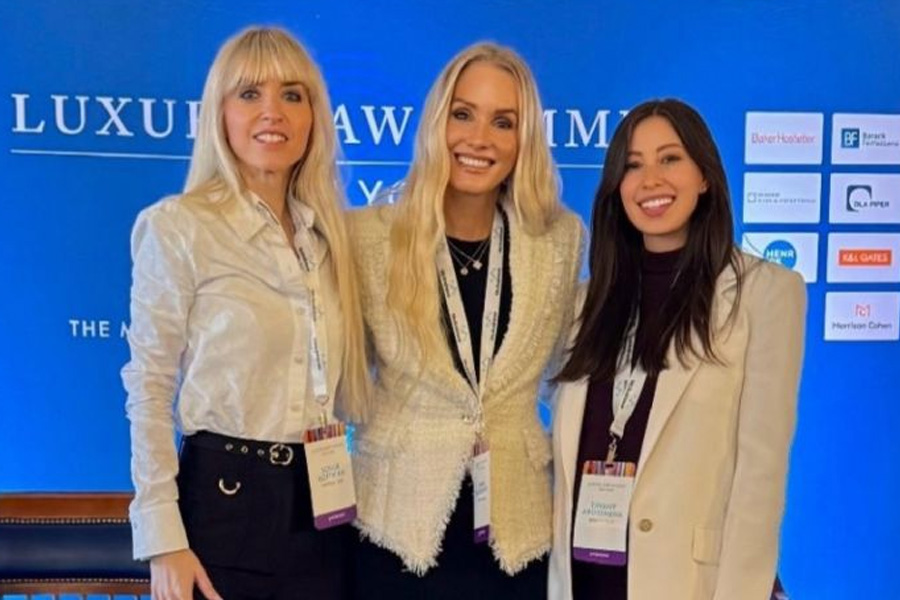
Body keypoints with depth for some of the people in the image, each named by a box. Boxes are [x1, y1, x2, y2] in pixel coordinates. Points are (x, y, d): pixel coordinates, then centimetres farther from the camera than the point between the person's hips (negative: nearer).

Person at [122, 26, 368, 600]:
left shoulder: (329, 231, 8)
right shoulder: (176, 226, -8)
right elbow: (150, 387, -9)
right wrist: (163, 536, -13)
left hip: (322, 499, 5)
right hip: (225, 497, -5)